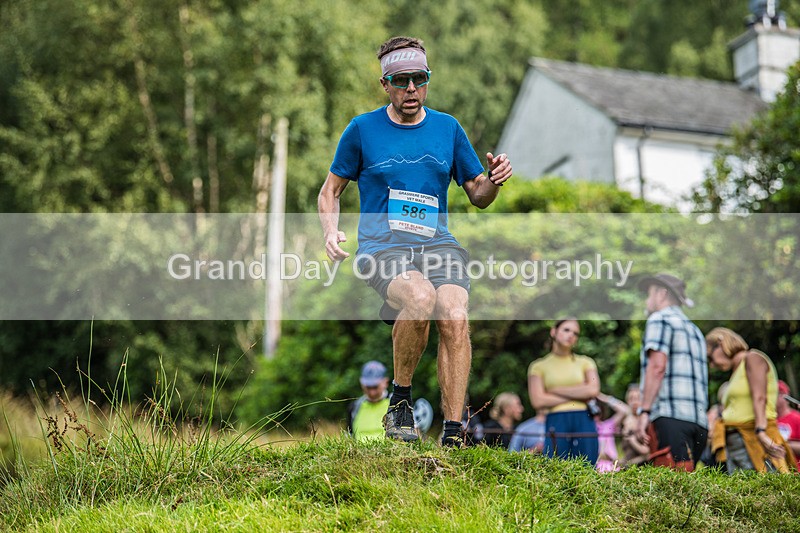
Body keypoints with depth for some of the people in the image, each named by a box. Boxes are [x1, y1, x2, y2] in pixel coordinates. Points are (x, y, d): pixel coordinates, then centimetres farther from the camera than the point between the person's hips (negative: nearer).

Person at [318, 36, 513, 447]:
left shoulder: (448, 128, 14)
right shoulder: (363, 129, 8)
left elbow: (478, 197, 19)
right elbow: (331, 189, 16)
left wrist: (494, 181, -4)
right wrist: (331, 232, -4)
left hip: (438, 245, 2)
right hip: (382, 248, -2)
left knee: (455, 316, -28)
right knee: (422, 298, -35)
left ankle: (453, 434, -22)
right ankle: (400, 398, -11)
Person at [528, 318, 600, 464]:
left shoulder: (585, 362, 14)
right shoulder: (539, 366, 10)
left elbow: (593, 390, -3)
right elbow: (538, 401, -3)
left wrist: (555, 390, -2)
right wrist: (579, 394, -2)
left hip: (584, 422, 1)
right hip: (556, 424, -1)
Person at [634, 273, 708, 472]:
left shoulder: (659, 319, 5)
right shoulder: (694, 330, 30)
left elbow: (657, 366, -10)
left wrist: (644, 411, -13)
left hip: (670, 417, -8)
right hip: (698, 420, 8)